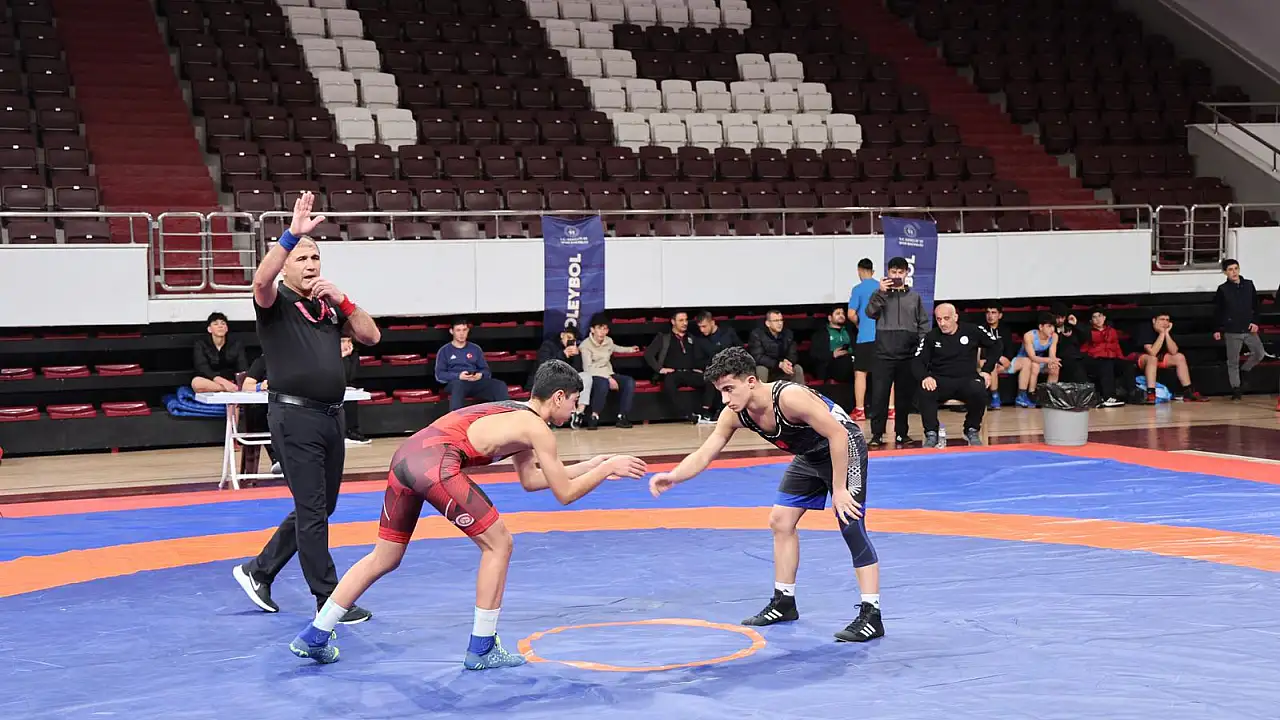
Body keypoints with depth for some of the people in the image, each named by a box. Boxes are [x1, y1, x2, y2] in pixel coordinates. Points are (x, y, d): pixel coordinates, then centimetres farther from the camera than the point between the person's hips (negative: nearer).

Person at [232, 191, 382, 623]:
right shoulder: (276, 303, -4)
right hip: (295, 416, -7)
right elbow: (261, 280, -27)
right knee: (311, 510, -4)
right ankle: (329, 600, 3)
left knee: (319, 507, 15)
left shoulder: (330, 305, 15)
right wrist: (292, 234, -33)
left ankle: (258, 571, 29)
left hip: (332, 415, 7)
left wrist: (342, 300, -4)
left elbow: (371, 336, 7)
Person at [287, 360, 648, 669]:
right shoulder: (538, 429, 4)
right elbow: (565, 493, 7)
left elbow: (530, 480, 36)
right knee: (498, 543, 7)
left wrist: (587, 466, 37)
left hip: (406, 455, 9)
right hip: (437, 463, -9)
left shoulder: (515, 413, 28)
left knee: (384, 558, 20)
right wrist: (607, 469, 18)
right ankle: (482, 649, 11)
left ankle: (314, 637, 24)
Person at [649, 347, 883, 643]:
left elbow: (838, 434, -33)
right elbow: (704, 455, -11)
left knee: (850, 525, -18)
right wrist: (673, 477, -30)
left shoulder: (790, 397, -37)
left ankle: (871, 616, -15)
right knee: (780, 522, 10)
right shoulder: (734, 414, -14)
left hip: (844, 448, -9)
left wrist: (839, 489, -29)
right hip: (809, 456, 9)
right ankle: (784, 603, 24)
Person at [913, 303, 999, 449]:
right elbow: (918, 362, -1)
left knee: (979, 392, -34)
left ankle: (972, 431, -8)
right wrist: (925, 377, -22)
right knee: (925, 392, -33)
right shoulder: (930, 337, 4)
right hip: (941, 381, 0)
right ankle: (931, 434, -19)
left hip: (967, 379, 0)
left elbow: (995, 346, 15)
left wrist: (987, 370, 6)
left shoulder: (972, 331, 4)